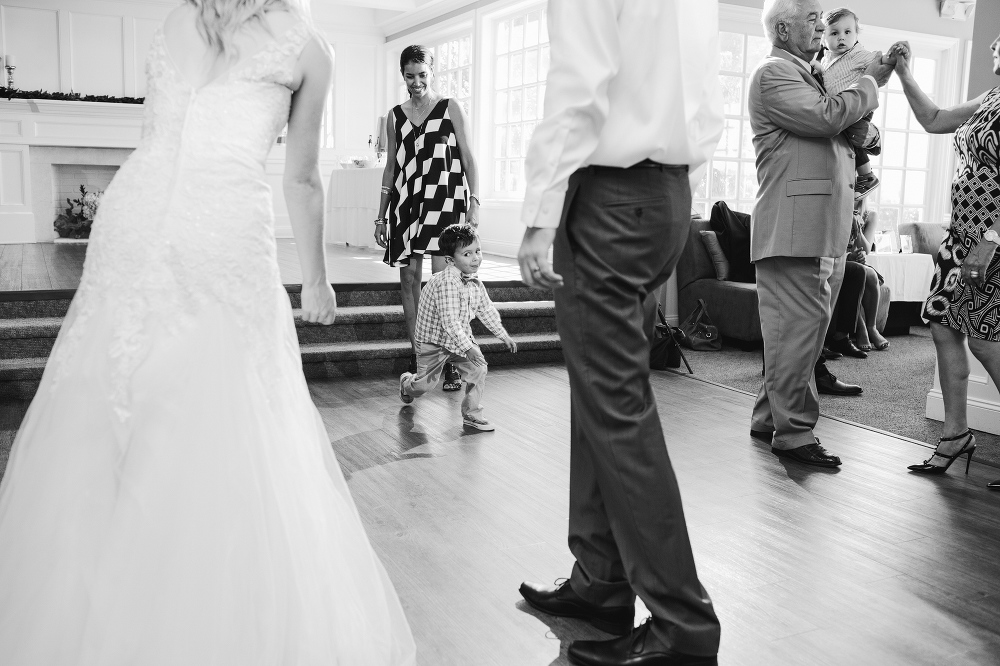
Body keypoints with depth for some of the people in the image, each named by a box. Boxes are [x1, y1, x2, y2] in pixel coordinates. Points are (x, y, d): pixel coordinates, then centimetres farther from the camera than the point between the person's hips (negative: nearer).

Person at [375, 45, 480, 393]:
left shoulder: (451, 108, 7)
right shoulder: (395, 115, 16)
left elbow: (469, 158, 4)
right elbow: (391, 166, 18)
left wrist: (475, 202, -7)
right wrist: (381, 215, 15)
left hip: (445, 198, -4)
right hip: (406, 199, 4)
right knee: (409, 277, 0)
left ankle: (451, 361, -9)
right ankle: (416, 356, 7)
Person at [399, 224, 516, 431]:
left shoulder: (475, 283, -3)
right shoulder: (447, 282, -31)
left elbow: (487, 310, 12)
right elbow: (450, 321, -36)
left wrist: (503, 335, 13)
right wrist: (468, 347, -38)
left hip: (461, 337, 7)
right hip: (433, 339, -7)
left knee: (479, 368, -11)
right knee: (425, 384, 5)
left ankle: (472, 415, 2)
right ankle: (406, 383, 42)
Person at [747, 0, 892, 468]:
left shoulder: (806, 76, 24)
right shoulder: (774, 72, -5)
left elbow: (837, 134, 25)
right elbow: (826, 117, -18)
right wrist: (870, 82, -1)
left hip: (823, 231, 10)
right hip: (793, 228, -10)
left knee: (801, 329, 13)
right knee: (798, 329, -8)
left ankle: (769, 419, 23)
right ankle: (793, 433, -1)